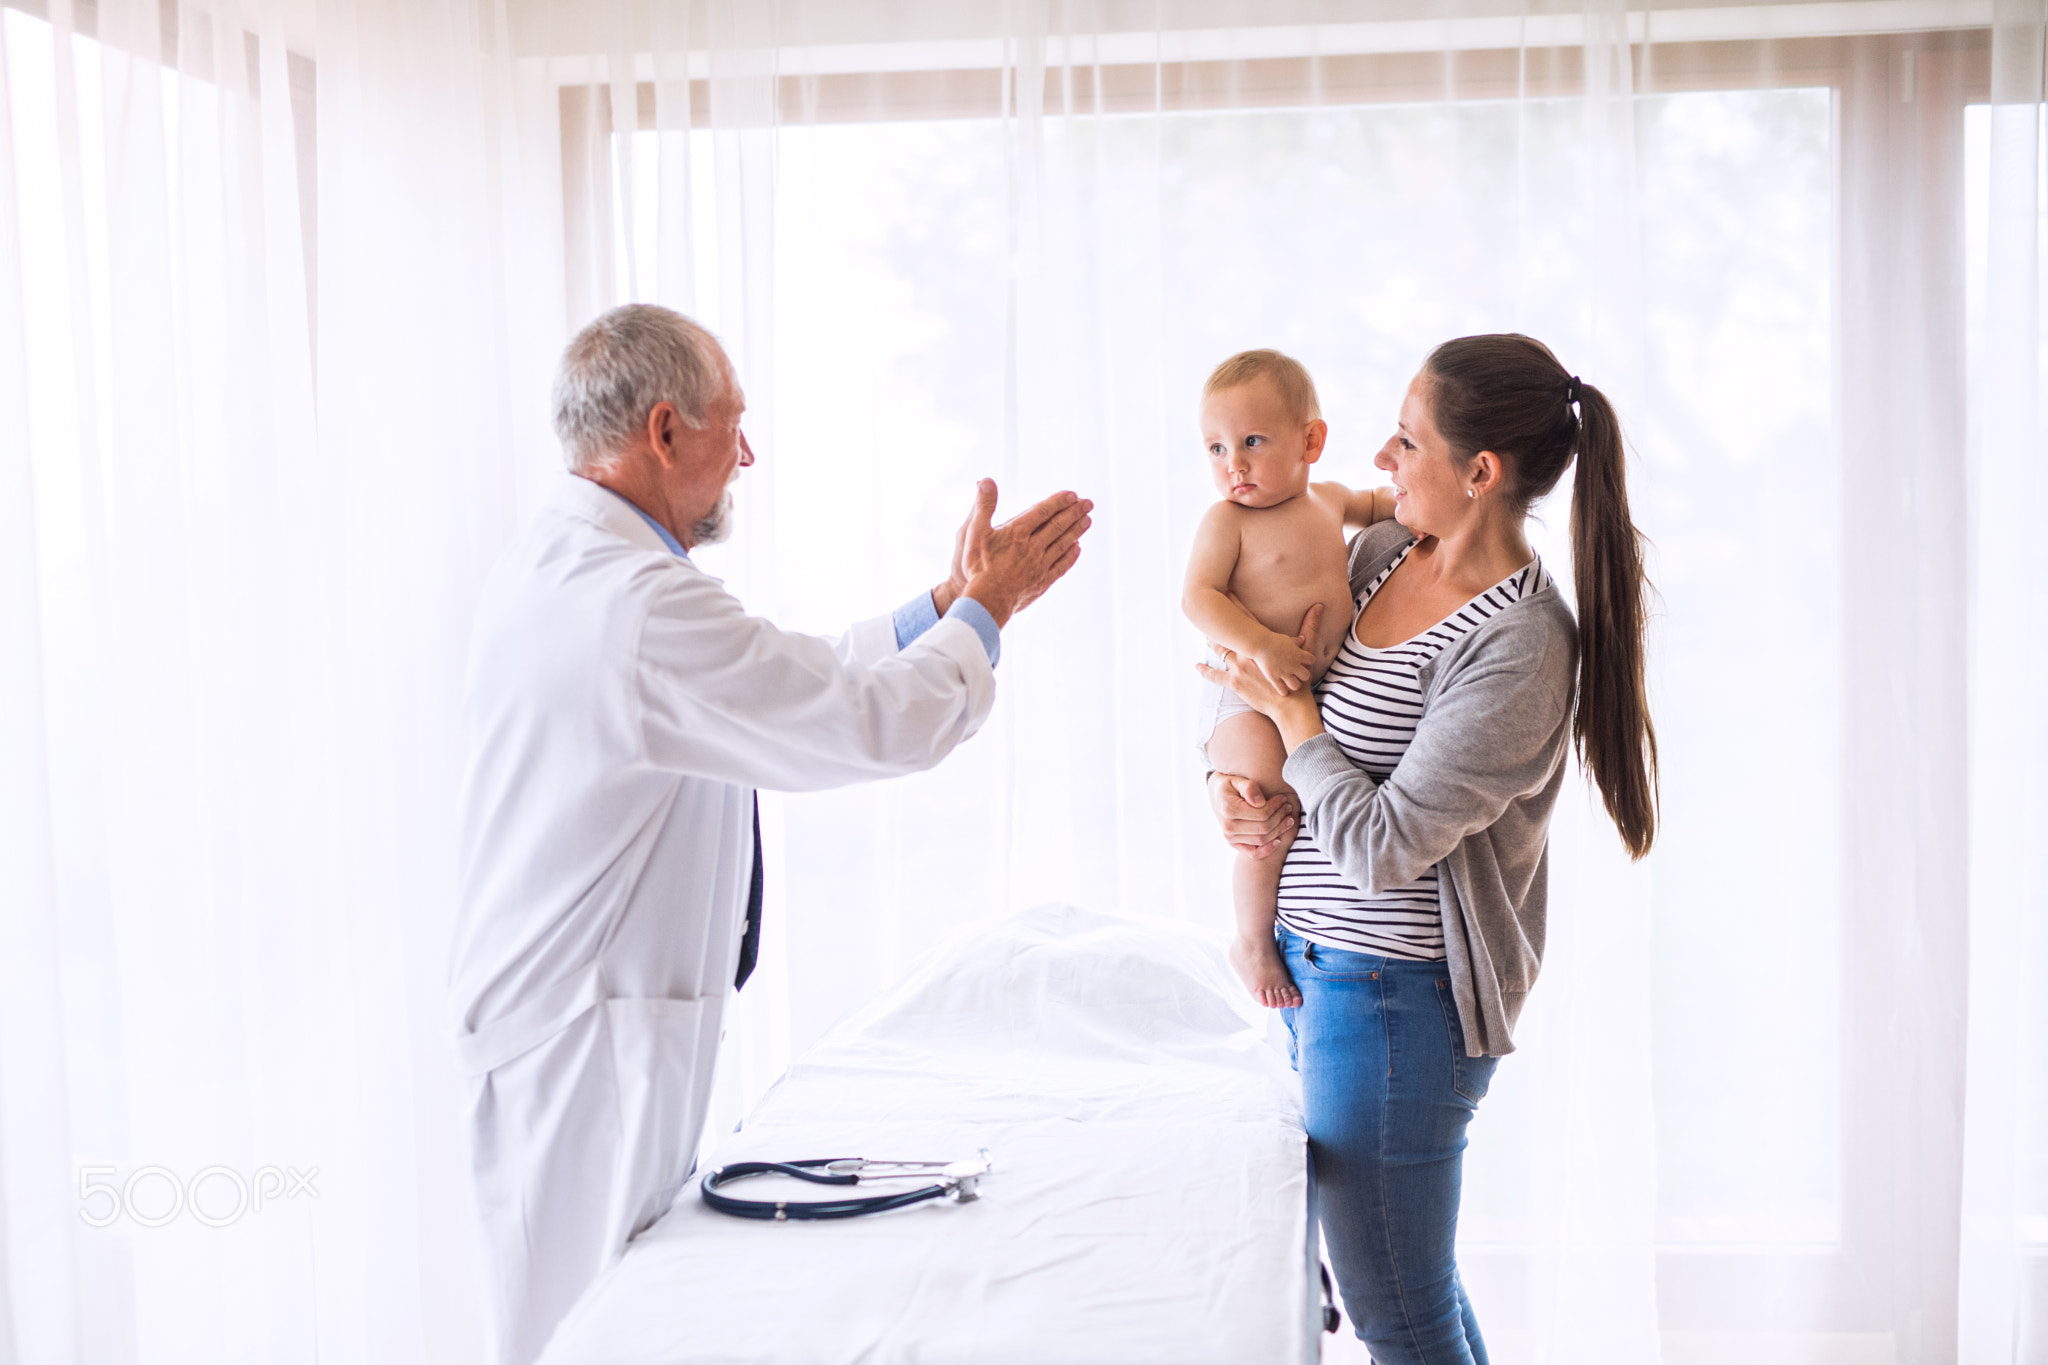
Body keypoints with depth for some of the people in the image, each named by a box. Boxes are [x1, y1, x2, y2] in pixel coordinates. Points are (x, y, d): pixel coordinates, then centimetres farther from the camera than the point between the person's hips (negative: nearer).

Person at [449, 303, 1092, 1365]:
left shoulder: (550, 566, 10)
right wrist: (984, 609, -2)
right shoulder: (643, 601, -24)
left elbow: (788, 681, 16)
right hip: (587, 1035, -10)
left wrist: (950, 602, 16)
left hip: (532, 995, 10)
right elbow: (882, 724, -20)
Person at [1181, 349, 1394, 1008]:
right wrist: (1260, 645, -31)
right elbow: (1198, 596, -19)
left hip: (1318, 692, 8)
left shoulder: (1327, 499, 11)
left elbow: (1370, 503, 33)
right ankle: (1253, 941, -1)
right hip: (1248, 704, -8)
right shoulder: (1227, 520, -10)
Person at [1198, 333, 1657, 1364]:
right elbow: (1251, 687, 17)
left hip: (1396, 997, -8)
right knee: (1415, 1279, 24)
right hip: (1318, 965, 8)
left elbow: (1383, 846, -23)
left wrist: (1289, 708, -12)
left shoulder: (1520, 650, -23)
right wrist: (1231, 782, -3)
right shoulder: (1381, 552, 2)